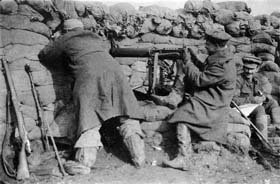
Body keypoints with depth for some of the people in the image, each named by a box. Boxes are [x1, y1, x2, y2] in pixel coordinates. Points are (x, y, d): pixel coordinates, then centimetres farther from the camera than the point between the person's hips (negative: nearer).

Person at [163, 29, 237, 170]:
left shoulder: (222, 65, -23)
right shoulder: (219, 57, 10)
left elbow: (199, 79, -21)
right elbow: (202, 73, 18)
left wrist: (188, 62, -12)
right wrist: (192, 60, 7)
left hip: (211, 105, -11)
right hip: (211, 99, 11)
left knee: (183, 116, -24)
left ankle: (183, 159, -26)